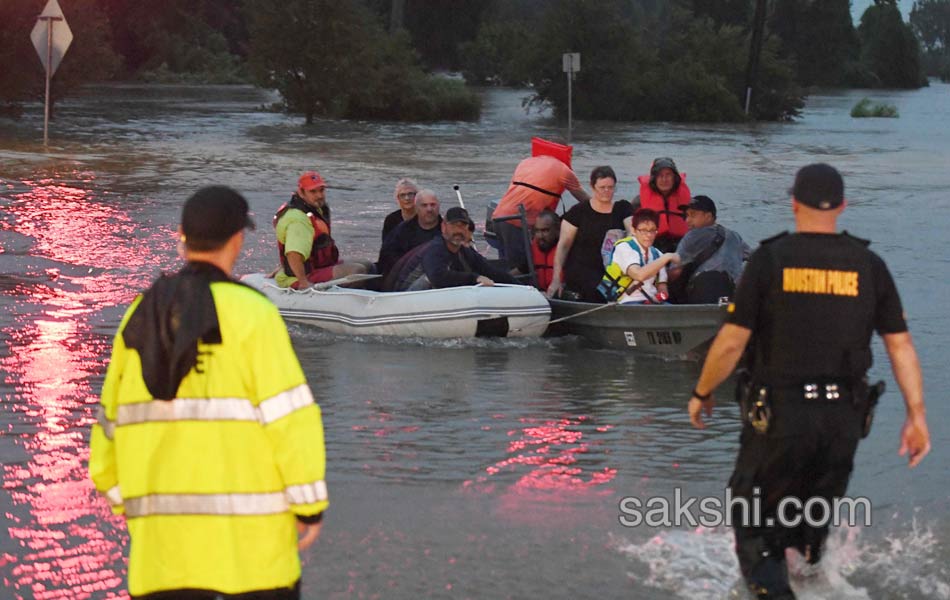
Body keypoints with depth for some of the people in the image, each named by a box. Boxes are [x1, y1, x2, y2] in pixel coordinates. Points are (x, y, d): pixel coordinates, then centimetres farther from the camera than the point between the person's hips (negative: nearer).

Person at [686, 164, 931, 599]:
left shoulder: (770, 259, -7)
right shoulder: (868, 265, 2)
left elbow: (732, 341, -7)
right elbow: (900, 345, 1)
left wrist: (701, 394, 7)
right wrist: (916, 416, 7)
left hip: (779, 416, -3)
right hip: (844, 417, 3)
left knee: (756, 531, 7)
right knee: (812, 538, 20)